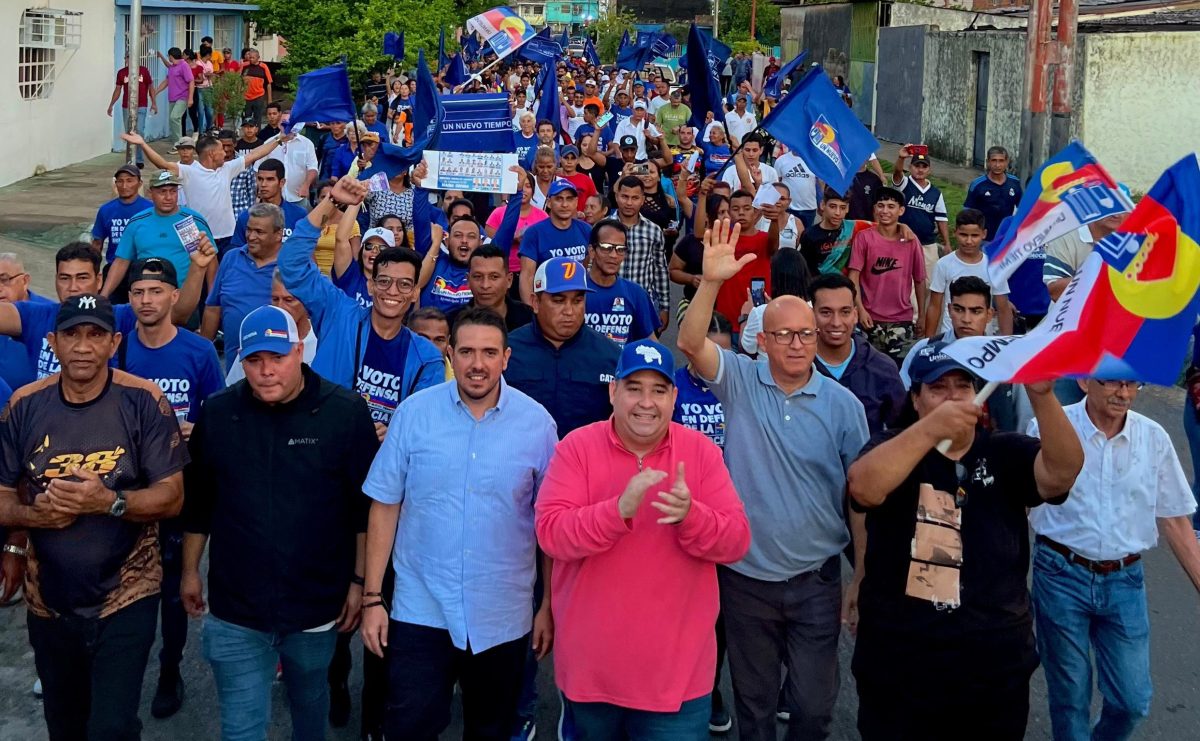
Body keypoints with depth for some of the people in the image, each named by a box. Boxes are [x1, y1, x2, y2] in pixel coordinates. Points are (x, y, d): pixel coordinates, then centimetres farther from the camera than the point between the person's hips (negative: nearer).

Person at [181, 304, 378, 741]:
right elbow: (197, 501, 9)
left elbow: (367, 506, -5)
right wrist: (190, 570, 12)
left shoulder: (344, 412, -9)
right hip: (234, 609, 1)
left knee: (310, 704, 20)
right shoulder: (217, 413, -2)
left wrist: (360, 581, -4)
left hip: (317, 604, -1)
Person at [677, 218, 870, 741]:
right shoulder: (740, 381, -4)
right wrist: (711, 281, -37)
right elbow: (691, 343, -22)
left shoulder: (842, 404, -4)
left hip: (816, 580, 0)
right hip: (746, 576, 0)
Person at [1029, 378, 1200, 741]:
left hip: (1124, 581, 3)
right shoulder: (1049, 428, -10)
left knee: (1132, 701, 8)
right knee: (1070, 697, 9)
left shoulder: (1154, 438, -2)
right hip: (1061, 576, -2)